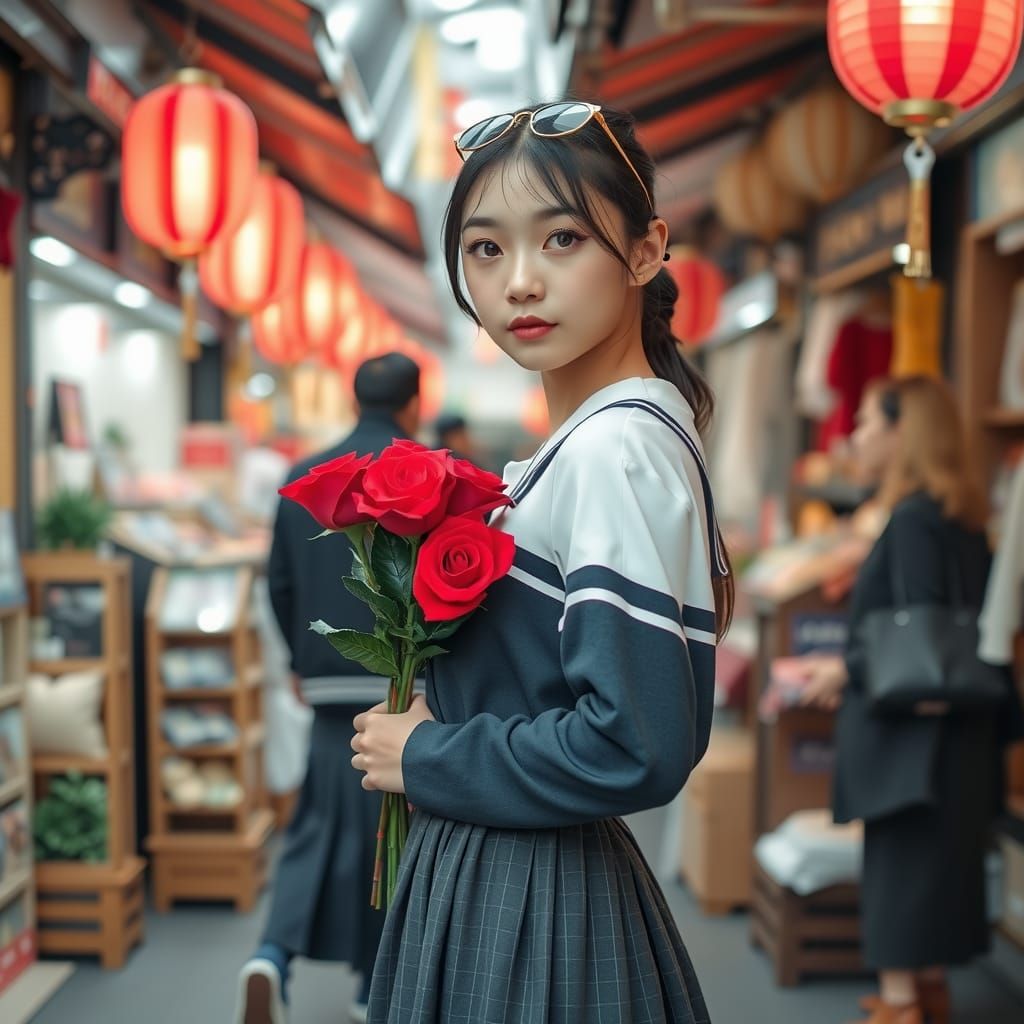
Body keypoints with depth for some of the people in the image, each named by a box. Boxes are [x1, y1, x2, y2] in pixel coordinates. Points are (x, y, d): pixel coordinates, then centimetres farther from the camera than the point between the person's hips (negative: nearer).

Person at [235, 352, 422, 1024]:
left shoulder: (301, 478, 6)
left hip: (330, 681, 4)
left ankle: (275, 954, -5)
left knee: (323, 821, 14)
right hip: (406, 682, -4)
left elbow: (281, 582, 10)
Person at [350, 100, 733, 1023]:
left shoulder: (618, 451, -21)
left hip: (532, 903, -8)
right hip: (496, 874, 9)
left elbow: (635, 746, -28)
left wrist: (426, 759, -16)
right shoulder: (581, 443, 7)